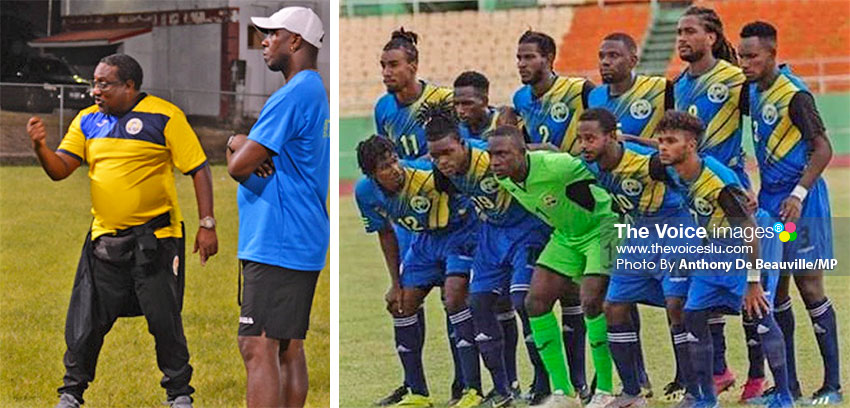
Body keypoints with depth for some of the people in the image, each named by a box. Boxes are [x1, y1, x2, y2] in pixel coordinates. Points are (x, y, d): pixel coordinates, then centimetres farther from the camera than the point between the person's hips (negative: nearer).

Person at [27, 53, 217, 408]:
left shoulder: (164, 117, -7)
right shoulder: (88, 121, 9)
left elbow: (199, 170, -5)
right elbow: (60, 169, 5)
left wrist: (207, 225, -11)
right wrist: (40, 147, -17)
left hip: (156, 238, -4)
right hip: (104, 239, 4)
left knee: (164, 319, -1)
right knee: (86, 321, 4)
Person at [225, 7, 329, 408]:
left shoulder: (292, 96, -14)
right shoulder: (316, 92, 19)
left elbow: (238, 166, -17)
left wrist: (236, 147, 5)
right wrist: (240, 143, -1)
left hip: (275, 242, -10)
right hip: (303, 242, 10)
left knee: (259, 348, -12)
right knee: (288, 348, 12)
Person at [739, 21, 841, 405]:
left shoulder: (793, 94, -16)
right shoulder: (754, 92, 9)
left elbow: (823, 148, -18)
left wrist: (798, 195, -25)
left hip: (799, 201, -8)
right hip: (770, 198, 8)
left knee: (809, 288, -6)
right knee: (774, 290, 8)